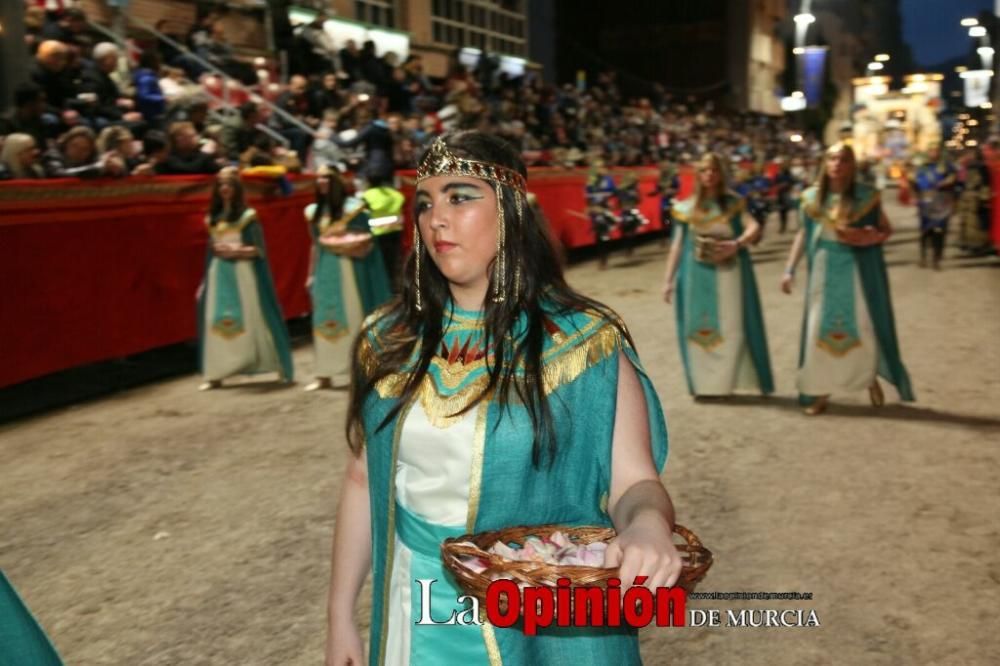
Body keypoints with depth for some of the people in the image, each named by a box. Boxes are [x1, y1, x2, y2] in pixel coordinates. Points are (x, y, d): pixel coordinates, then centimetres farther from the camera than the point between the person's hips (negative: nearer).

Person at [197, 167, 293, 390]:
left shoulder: (248, 216, -3)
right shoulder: (213, 218, 12)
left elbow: (259, 250, -5)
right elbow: (210, 251, 14)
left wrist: (236, 250, -18)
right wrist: (204, 281, 13)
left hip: (243, 274, -5)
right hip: (219, 275, 5)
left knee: (255, 319, -2)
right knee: (216, 322, 2)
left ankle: (281, 369, 7)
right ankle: (215, 375, 6)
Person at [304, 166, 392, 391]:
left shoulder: (352, 207, -5)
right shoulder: (315, 211, 11)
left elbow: (365, 240, -4)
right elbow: (316, 245, 16)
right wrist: (312, 274, 15)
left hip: (347, 268, -5)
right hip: (324, 270, 5)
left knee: (352, 317, -3)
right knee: (324, 319, 4)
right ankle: (325, 375, 8)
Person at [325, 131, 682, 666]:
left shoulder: (582, 343, -12)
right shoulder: (388, 342, -2)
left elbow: (632, 482, -16)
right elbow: (364, 480, 4)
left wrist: (646, 526, -39)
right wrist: (340, 617, 5)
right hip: (417, 615, 3)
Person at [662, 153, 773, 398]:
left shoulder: (734, 203, 3)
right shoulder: (687, 208, 8)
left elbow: (754, 228, -11)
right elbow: (677, 245, 9)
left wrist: (737, 244, -30)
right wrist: (669, 279, 5)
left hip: (729, 274, -1)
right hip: (697, 276, 2)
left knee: (731, 327, -2)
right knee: (697, 329, 3)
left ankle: (725, 381, 6)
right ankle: (703, 383, 12)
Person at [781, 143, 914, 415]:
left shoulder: (866, 196, -4)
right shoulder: (812, 197, 2)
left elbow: (886, 229, 4)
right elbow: (803, 234, 10)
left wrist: (873, 238, -19)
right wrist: (790, 269, 6)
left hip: (858, 270, -2)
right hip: (823, 271, 2)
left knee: (864, 326, 2)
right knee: (819, 329, 3)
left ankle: (871, 379, 29)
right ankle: (819, 392, 14)